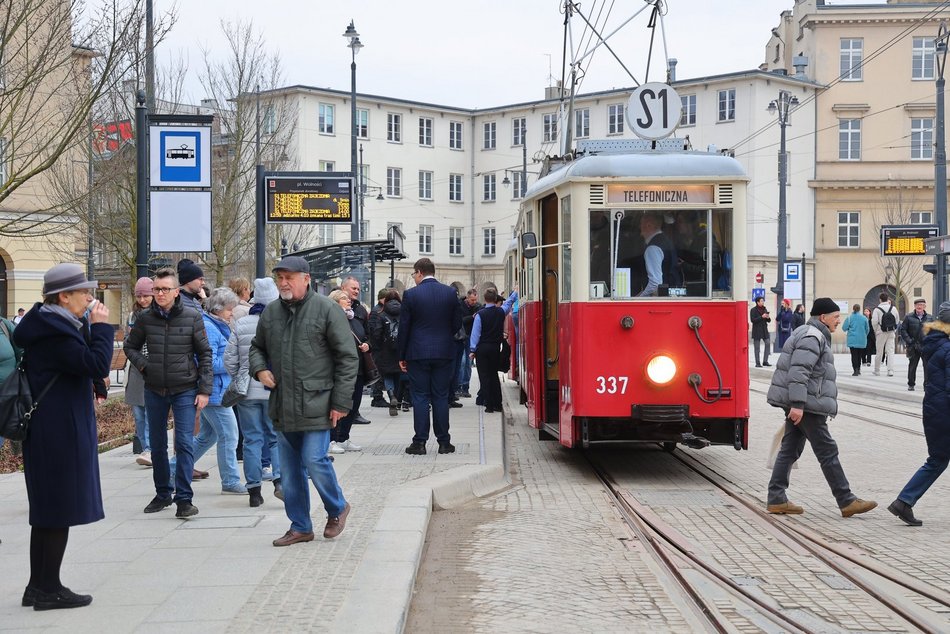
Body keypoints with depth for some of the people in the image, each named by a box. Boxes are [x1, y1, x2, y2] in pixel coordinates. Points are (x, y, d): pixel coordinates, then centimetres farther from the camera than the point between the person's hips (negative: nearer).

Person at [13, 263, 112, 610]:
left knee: (48, 510, 15)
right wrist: (100, 326, -13)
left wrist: (89, 327, 9)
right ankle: (49, 589, 5)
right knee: (60, 508, -2)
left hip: (47, 431, 10)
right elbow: (97, 364, -23)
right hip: (61, 432, -10)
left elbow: (81, 361, 20)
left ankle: (38, 586, 21)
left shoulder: (49, 325, 12)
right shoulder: (55, 332, -19)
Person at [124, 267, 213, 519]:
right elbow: (131, 346, 15)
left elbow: (204, 354, -2)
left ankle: (184, 499, -7)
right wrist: (142, 365, -3)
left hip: (185, 390, -3)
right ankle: (162, 494, 26)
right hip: (154, 390, 3)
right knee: (157, 444, 11)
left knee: (185, 443, -10)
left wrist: (204, 390, -6)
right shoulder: (145, 318, 0)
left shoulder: (192, 317, -6)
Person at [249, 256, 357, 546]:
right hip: (282, 407, 6)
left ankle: (337, 508, 18)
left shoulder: (327, 310, -7)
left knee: (315, 462, -9)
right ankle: (300, 527, 21)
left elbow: (348, 358, -7)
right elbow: (257, 347, 25)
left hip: (315, 405, -6)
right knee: (289, 470, 10)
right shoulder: (270, 312, 9)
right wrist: (260, 369, 2)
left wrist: (341, 402, -10)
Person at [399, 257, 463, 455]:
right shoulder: (450, 292, 1)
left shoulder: (411, 294, -7)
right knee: (441, 397, 8)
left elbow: (404, 327, -4)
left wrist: (402, 356, 4)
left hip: (418, 353, -2)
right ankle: (444, 442, 9)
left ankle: (420, 442, 2)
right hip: (444, 352, 2)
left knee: (420, 398, 3)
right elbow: (457, 323, 6)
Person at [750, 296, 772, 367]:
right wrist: (762, 317, -20)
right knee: (757, 347, -2)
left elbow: (768, 320, 18)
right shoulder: (753, 310, -5)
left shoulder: (765, 309, 13)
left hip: (764, 330, 5)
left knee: (767, 344, -5)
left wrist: (768, 318, -6)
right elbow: (752, 320, -15)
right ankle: (757, 363, 3)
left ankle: (765, 361, 4)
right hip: (757, 331, -5)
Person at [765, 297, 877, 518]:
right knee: (827, 452, -5)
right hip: (805, 405, -11)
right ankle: (847, 502, -1)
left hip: (800, 404, 11)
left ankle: (776, 499, 10)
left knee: (790, 449, 9)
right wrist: (797, 404, -29)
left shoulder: (812, 335, 20)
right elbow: (799, 372, -24)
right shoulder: (813, 338, -15)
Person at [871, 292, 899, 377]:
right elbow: (897, 321, 4)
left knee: (879, 352, 7)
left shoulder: (877, 310, -10)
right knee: (890, 351, 3)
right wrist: (894, 330, 15)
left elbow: (874, 322, -14)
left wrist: (876, 331, 3)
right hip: (891, 332, 2)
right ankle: (890, 370, -7)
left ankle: (877, 370, 17)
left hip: (881, 332, -2)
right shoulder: (893, 308, 0)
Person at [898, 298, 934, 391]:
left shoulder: (930, 317, 7)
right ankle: (911, 384, 18)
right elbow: (902, 330, 1)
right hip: (913, 347, 0)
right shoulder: (908, 317, 2)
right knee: (912, 366, 7)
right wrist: (909, 341, -9)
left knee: (927, 366, -2)